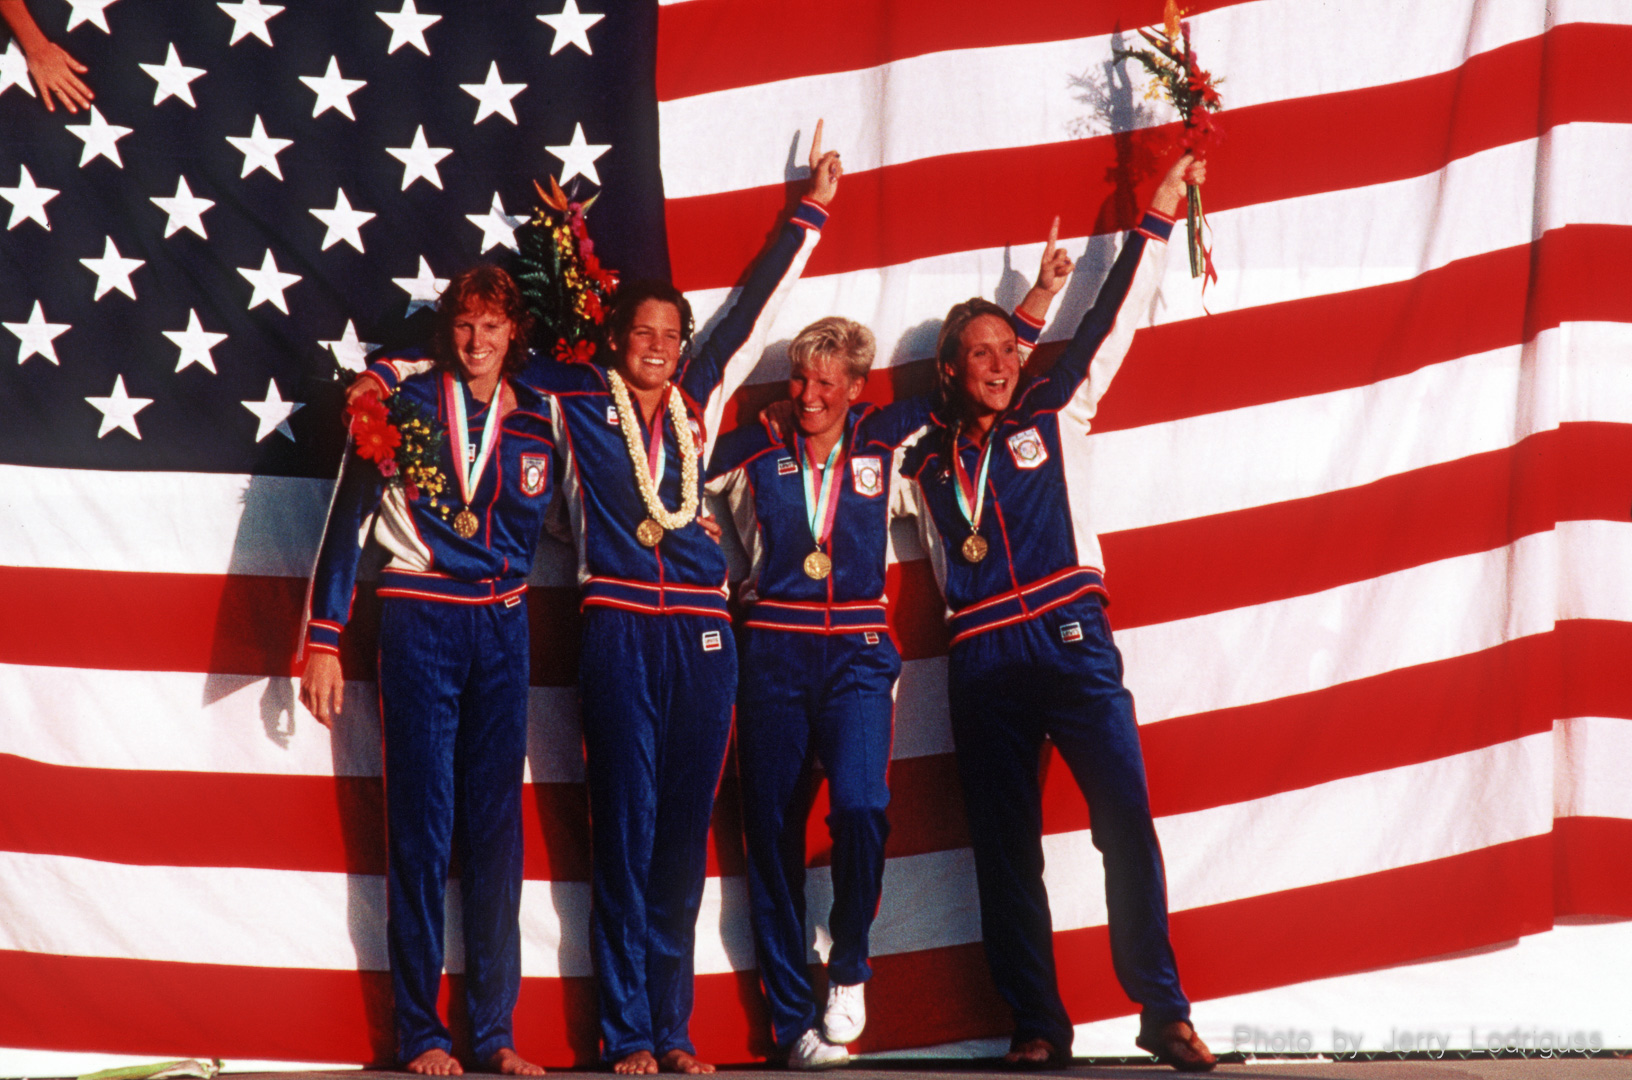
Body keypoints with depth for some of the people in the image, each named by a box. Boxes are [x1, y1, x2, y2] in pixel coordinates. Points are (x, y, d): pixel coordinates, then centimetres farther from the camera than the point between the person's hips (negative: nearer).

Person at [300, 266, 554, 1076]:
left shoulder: (536, 423, 7)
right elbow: (347, 525, -2)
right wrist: (323, 642, -5)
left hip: (500, 628, 3)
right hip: (419, 623, -3)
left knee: (496, 826, 5)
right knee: (421, 826, -3)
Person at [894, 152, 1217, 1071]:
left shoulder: (1054, 414, 11)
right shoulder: (923, 458, 13)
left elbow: (1112, 322, 9)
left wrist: (1157, 221, 8)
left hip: (1072, 640, -2)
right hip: (983, 659, 2)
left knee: (1127, 820, -12)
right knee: (1005, 849, 3)